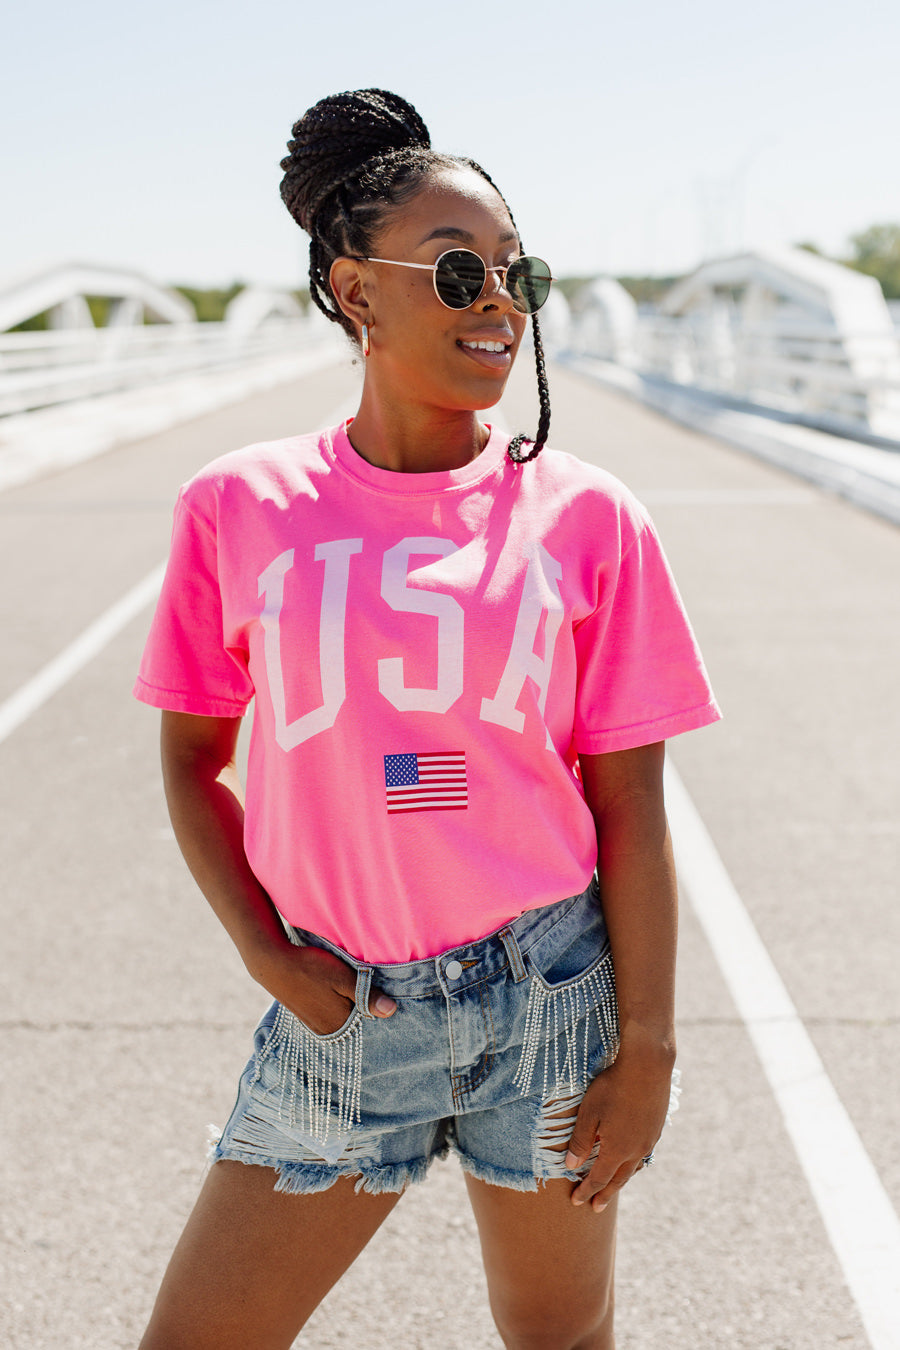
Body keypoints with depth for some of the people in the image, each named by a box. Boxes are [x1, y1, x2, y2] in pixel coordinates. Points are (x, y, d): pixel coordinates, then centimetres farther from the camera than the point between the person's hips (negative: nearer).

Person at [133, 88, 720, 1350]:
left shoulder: (584, 517, -5)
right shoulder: (241, 509, -3)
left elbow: (629, 806, -3)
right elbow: (193, 760, 6)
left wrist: (647, 1051, -3)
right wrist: (272, 962, -4)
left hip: (548, 996, 0)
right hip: (341, 1014, 1)